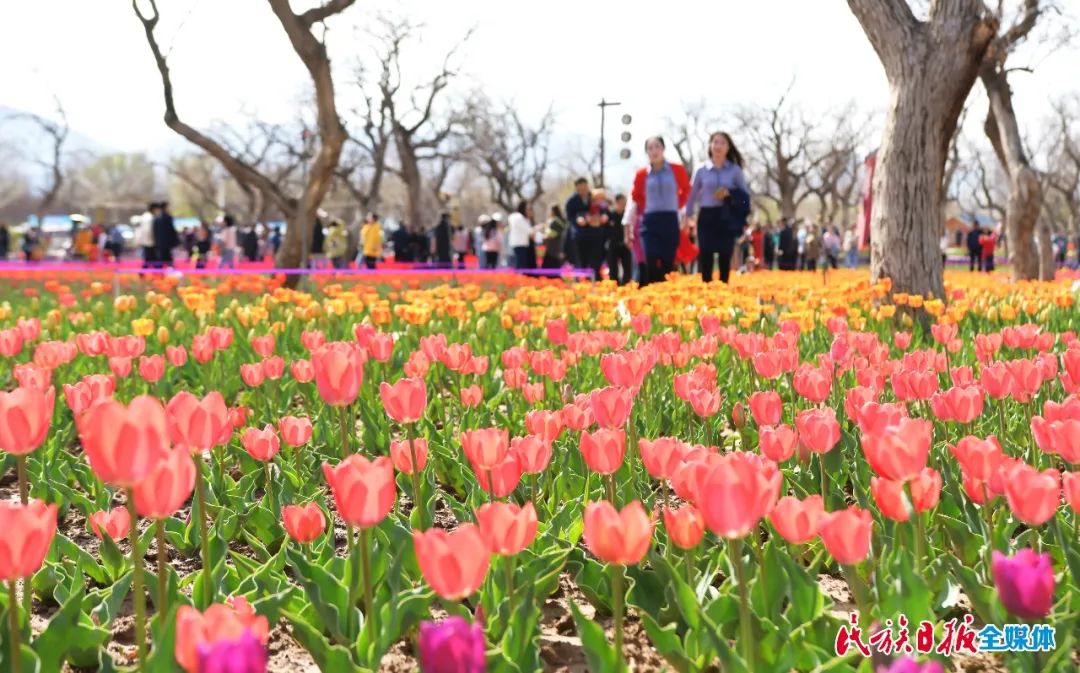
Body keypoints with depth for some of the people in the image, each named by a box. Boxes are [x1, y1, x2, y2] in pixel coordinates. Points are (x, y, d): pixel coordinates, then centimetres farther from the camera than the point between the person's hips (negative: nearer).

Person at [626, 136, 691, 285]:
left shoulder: (677, 170, 2)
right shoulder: (641, 173, 2)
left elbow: (686, 189, 18)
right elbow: (635, 198, 16)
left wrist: (678, 206, 10)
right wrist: (644, 211, 8)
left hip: (670, 221, 0)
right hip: (650, 222, 0)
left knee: (668, 264, 1)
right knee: (651, 263, -13)